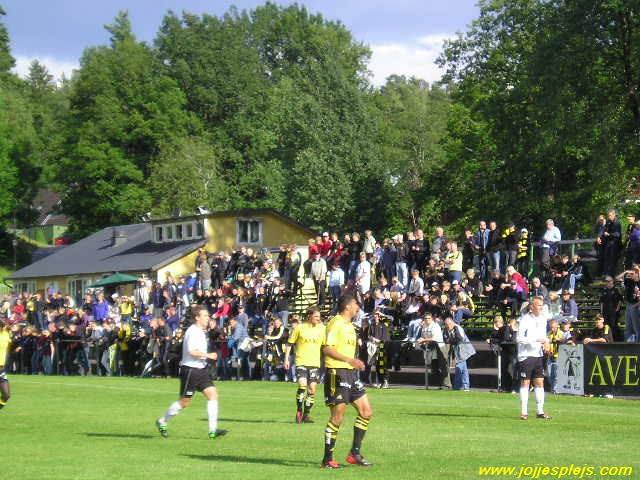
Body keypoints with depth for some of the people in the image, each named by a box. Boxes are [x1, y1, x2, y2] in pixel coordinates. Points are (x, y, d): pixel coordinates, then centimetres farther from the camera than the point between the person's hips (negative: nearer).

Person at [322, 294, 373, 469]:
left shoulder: (349, 325, 18)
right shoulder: (336, 323, -11)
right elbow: (327, 348, -22)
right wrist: (350, 360, -27)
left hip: (351, 373, 10)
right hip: (337, 372, -10)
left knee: (366, 411, 5)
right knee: (337, 417, -7)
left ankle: (355, 453, 11)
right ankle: (327, 459, 1)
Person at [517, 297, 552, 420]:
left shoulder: (543, 318, 9)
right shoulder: (524, 319, -12)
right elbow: (519, 338, -18)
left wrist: (546, 342, 1)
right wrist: (537, 339, -22)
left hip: (538, 355, 6)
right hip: (526, 355, -6)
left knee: (540, 382, 6)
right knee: (525, 383, -2)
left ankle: (540, 411, 12)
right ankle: (524, 412, 3)